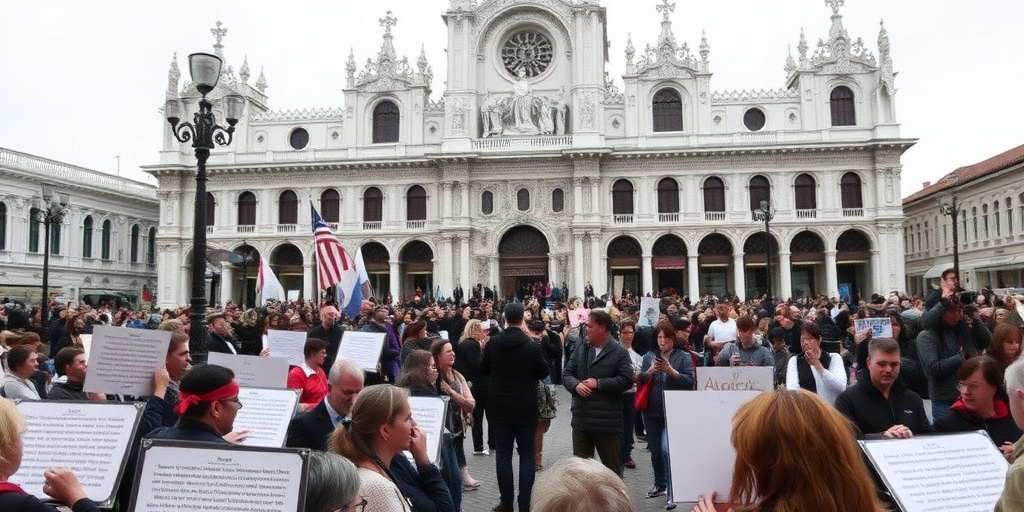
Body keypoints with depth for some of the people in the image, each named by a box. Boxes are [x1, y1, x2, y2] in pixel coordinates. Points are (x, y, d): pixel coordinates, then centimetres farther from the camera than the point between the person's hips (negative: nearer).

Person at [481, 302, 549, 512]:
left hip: (499, 406, 2)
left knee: (503, 453, 8)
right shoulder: (532, 346, -12)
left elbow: (483, 369, 8)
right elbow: (544, 372, 0)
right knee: (527, 454, 8)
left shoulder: (492, 343, -5)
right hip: (525, 407, -1)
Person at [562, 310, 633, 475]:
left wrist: (598, 383, -16)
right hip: (581, 419, 5)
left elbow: (626, 380, -15)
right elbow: (566, 373, 10)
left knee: (613, 467, 8)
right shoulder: (580, 349, 10)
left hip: (608, 422, -5)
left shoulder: (619, 352, -6)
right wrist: (576, 385, -12)